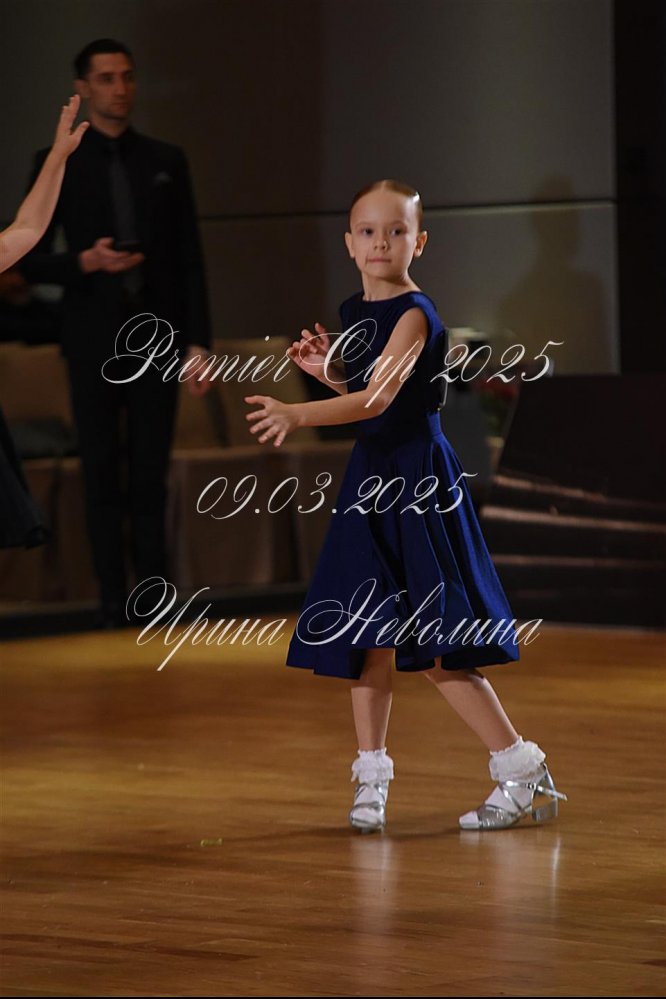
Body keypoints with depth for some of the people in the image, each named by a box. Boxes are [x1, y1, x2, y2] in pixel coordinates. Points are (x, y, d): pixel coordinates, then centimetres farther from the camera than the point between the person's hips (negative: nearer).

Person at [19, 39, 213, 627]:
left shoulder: (166, 161, 8)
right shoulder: (58, 165, 2)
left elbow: (190, 259, 7)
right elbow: (31, 260, 1)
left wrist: (198, 342, 1)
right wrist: (86, 262, -18)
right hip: (95, 342, -1)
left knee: (151, 476, 1)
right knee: (103, 476, 2)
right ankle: (113, 605, 5)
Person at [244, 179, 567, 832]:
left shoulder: (415, 315, -15)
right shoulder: (355, 312, 11)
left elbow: (382, 396, -29)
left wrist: (298, 416, -42)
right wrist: (330, 369, 7)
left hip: (417, 482, -8)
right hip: (371, 482, 8)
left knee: (433, 650, -8)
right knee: (368, 637, 9)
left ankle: (524, 773, 1)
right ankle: (371, 779, 19)